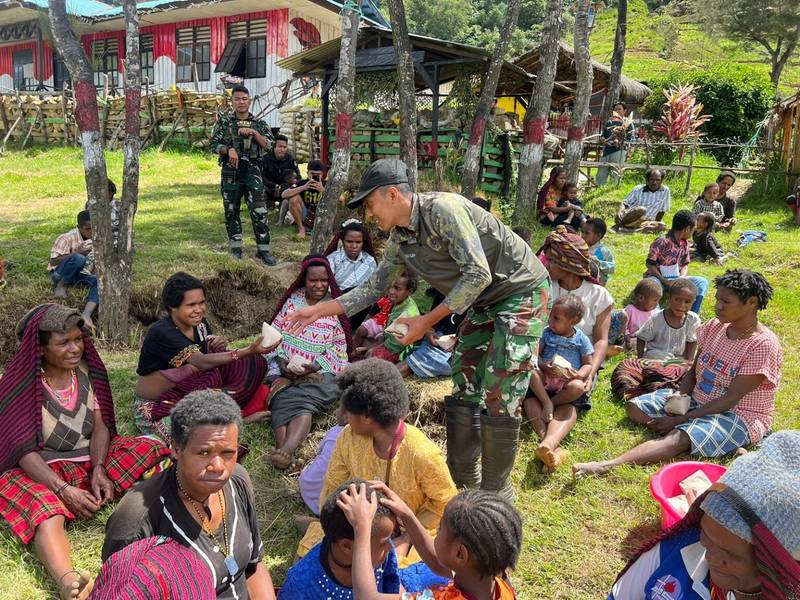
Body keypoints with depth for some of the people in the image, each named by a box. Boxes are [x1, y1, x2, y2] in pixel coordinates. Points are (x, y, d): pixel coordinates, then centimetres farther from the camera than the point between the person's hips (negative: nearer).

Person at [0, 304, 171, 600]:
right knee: (47, 514, -37)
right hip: (41, 469, -6)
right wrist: (64, 490, -28)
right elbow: (25, 451, -17)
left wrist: (98, 470, -21)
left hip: (92, 460, 6)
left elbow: (100, 425, -4)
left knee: (150, 451, -17)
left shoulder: (87, 370, -1)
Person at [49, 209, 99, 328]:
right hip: (61, 274, -5)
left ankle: (86, 315, -44)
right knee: (79, 259, -36)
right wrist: (77, 253, -30)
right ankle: (60, 286, -12)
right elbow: (53, 261, -20)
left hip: (81, 276, 5)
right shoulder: (67, 238, -18)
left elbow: (95, 262, 9)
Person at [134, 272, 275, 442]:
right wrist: (248, 351, -42)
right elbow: (201, 362, -33)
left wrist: (220, 347, -17)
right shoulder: (162, 332, -23)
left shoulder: (200, 324, 1)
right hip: (153, 406, -6)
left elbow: (211, 358, 7)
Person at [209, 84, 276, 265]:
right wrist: (228, 149, -14)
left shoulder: (259, 123, 10)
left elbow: (270, 145, -1)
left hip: (252, 171, -1)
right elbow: (213, 144, 3)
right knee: (231, 211, 6)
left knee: (259, 211, -9)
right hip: (230, 171, 1)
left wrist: (253, 132, -13)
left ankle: (263, 250, -3)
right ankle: (235, 249, 17)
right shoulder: (224, 121, 8)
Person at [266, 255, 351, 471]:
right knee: (283, 398, -29)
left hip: (321, 371, -2)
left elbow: (339, 347, 2)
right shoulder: (292, 300, 12)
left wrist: (314, 366, -11)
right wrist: (281, 361, -7)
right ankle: (287, 453, -50)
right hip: (285, 370, 2)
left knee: (304, 402, -32)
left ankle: (285, 450, -54)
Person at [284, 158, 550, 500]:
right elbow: (374, 287, 13)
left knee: (500, 397, -10)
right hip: (485, 302, 9)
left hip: (522, 291, -9)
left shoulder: (442, 209, -25)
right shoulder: (400, 240, 1)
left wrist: (429, 321, -23)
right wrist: (320, 310, 7)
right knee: (464, 389, 10)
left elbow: (478, 275, -29)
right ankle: (463, 478, 25)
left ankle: (496, 491, 7)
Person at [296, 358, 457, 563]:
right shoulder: (349, 437, -13)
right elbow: (332, 487, -2)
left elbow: (445, 504, -14)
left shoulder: (422, 454, -27)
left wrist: (406, 538, -18)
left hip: (408, 532, -3)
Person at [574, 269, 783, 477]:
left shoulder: (763, 345, -20)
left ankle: (606, 466, -52)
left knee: (680, 438, -36)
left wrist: (681, 419, -24)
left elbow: (730, 399, -22)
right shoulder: (715, 326, 1)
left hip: (738, 416, -8)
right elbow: (693, 371, 7)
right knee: (635, 407, -5)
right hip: (697, 401, 8)